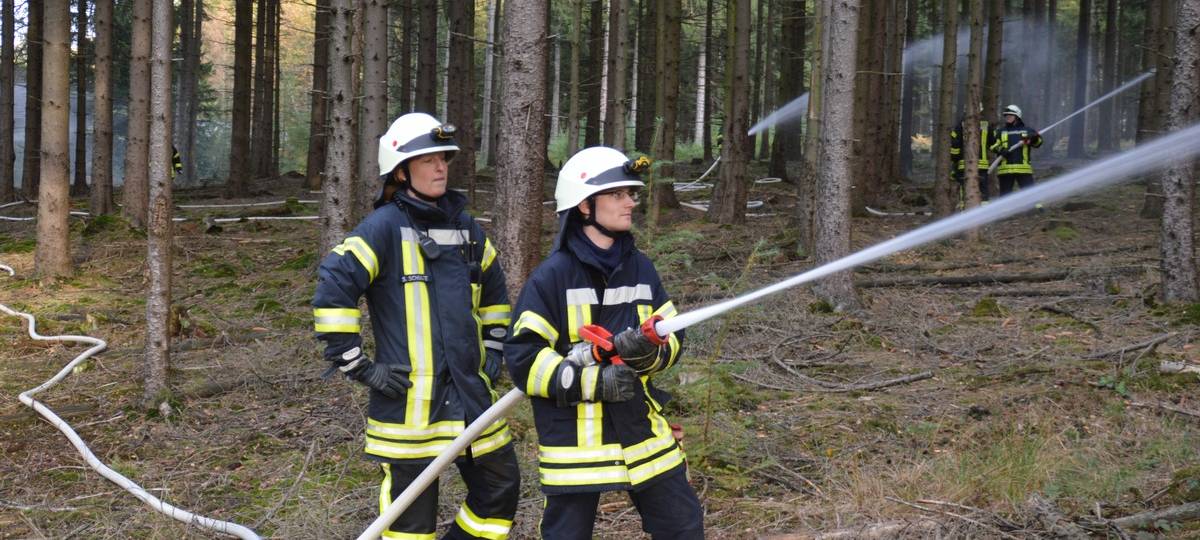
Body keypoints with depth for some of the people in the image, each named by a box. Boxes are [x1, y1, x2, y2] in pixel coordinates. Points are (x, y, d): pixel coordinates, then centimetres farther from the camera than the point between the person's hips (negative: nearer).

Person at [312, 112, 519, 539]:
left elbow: (493, 292, 27)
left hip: (471, 396, 7)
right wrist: (359, 367, -14)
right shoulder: (385, 227, -10)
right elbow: (332, 290, -16)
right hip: (409, 403, -6)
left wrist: (492, 350, 18)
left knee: (500, 491, 13)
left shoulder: (465, 228, 11)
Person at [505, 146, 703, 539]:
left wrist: (650, 351, -17)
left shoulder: (641, 268, 5)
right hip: (574, 439, -5)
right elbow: (522, 359, -13)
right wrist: (595, 381, -21)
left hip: (640, 430, 5)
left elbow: (672, 335, 7)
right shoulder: (553, 276, -11)